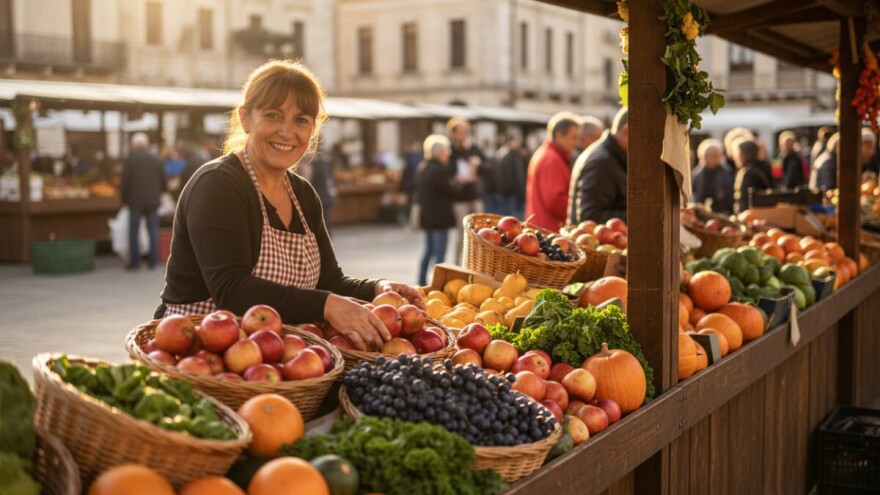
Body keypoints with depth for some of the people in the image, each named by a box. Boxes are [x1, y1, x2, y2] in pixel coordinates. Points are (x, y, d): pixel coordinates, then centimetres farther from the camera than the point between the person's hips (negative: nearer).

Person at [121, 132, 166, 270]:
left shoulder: (129, 160, -6)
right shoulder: (157, 160, 3)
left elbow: (125, 183, -7)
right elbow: (164, 182, 5)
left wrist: (124, 199, 7)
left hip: (135, 201, -3)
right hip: (153, 201, 3)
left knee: (134, 232, 5)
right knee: (153, 231, 7)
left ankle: (135, 261, 6)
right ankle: (153, 261, 6)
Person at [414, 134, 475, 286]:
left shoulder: (422, 168, 9)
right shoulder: (438, 170, -21)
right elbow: (453, 192, -16)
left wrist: (456, 181, 16)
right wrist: (461, 182, 6)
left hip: (426, 215, 9)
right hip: (439, 217, -9)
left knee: (428, 250, 18)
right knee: (439, 254, -4)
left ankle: (422, 283, 20)